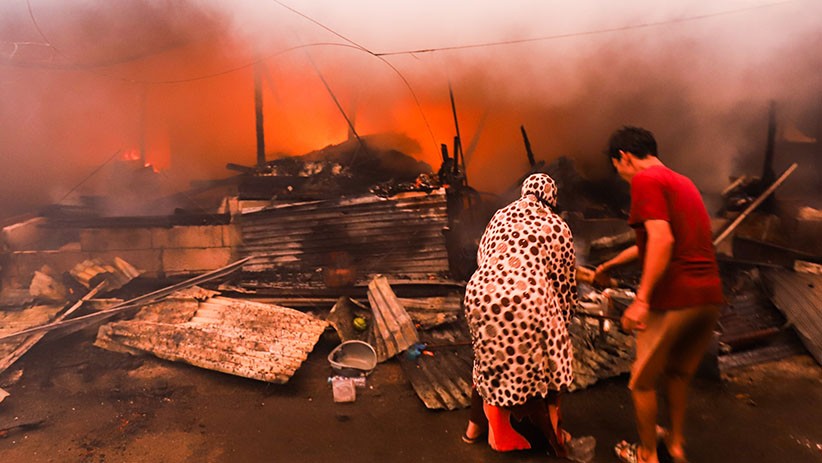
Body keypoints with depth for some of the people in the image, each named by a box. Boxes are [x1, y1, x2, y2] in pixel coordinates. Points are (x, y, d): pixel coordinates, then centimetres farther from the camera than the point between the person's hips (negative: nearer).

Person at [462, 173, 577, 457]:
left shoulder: (500, 216, 20)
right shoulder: (557, 227, 10)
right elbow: (565, 278, 13)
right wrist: (563, 316, 26)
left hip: (481, 296, 4)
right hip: (527, 300, -4)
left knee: (492, 360, 25)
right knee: (540, 363, 17)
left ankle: (478, 424, 37)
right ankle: (552, 434, 30)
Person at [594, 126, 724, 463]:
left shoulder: (645, 180, -7)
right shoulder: (682, 182, 20)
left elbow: (662, 240, -21)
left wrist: (641, 299, -23)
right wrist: (610, 265, 38)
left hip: (673, 299, -8)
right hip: (710, 296, 8)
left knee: (642, 380, 12)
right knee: (678, 372, 27)